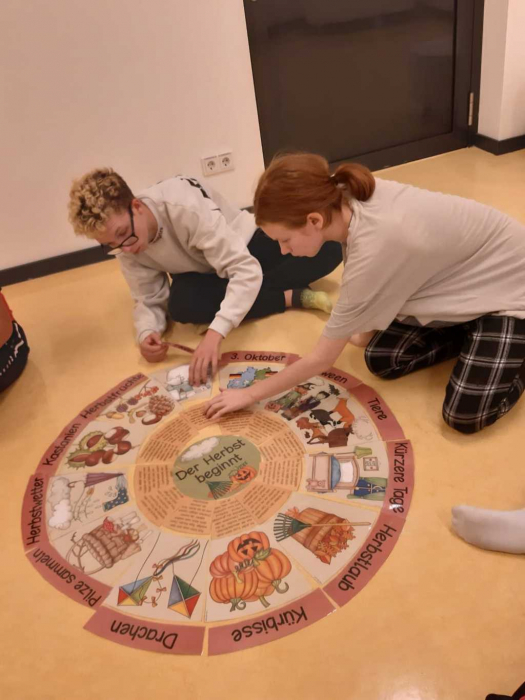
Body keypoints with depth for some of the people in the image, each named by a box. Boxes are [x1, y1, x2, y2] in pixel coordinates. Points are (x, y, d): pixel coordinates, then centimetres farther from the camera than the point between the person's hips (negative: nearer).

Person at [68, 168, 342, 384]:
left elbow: (247, 270, -41)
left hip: (248, 246, -4)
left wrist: (215, 333, -51)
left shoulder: (187, 207, -37)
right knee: (182, 303, -34)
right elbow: (148, 300, -9)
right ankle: (292, 296, -19)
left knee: (328, 249, -27)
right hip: (207, 274, 5)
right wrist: (147, 333, -32)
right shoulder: (126, 246, -18)